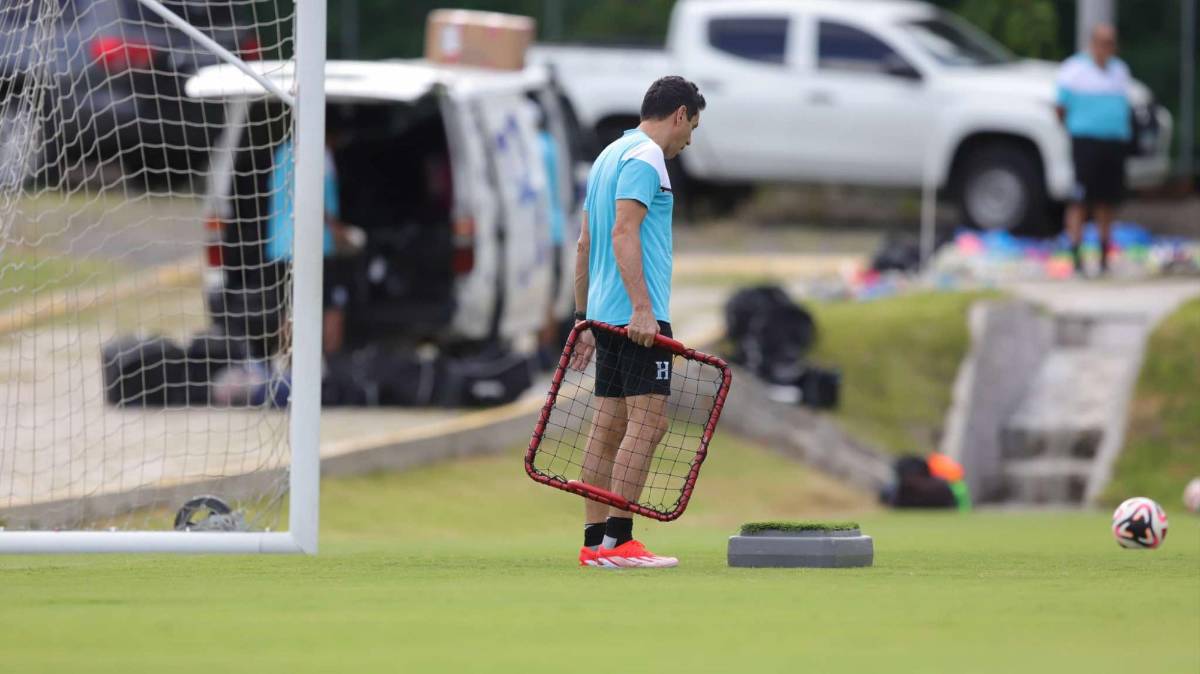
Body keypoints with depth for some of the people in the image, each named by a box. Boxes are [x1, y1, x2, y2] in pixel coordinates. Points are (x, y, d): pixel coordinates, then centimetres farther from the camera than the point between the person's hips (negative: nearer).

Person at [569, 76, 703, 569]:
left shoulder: (610, 156, 20)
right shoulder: (645, 157, -9)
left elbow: (585, 245, 23)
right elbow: (624, 233, -20)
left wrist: (584, 319, 25)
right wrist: (642, 310, -25)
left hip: (608, 317, 10)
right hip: (638, 318, -10)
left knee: (608, 427, 7)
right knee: (647, 423, -11)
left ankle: (596, 542, 7)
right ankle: (617, 541, -14)